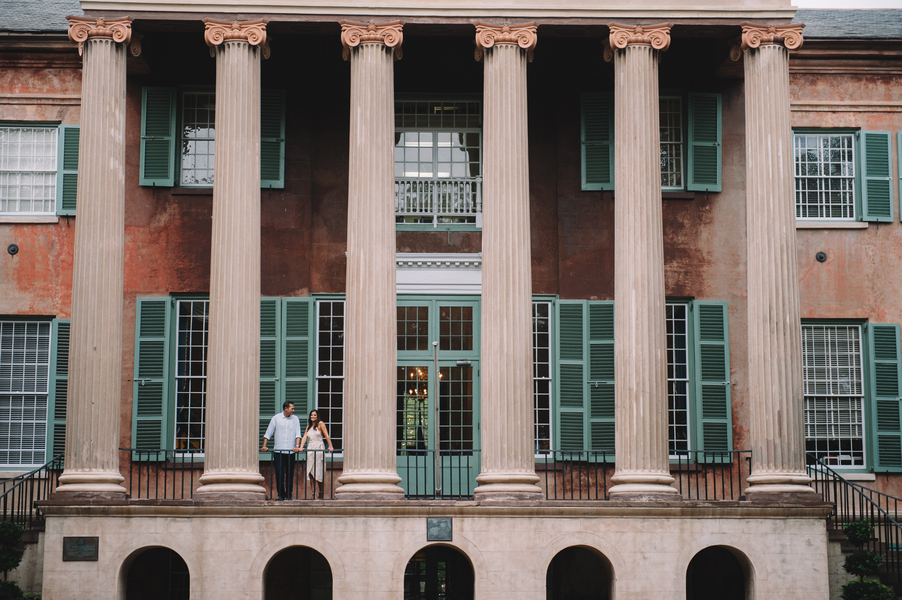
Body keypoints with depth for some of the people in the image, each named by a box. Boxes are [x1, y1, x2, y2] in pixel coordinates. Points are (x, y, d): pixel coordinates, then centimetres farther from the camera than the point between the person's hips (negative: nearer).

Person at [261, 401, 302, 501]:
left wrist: (297, 446, -10)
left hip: (291, 451, 1)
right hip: (278, 451, -1)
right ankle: (281, 494, 4)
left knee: (290, 474, 2)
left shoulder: (295, 419, 9)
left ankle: (289, 494, 9)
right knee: (279, 473, -3)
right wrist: (264, 446, -1)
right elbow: (268, 433, 7)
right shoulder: (276, 418, 4)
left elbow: (298, 434, 5)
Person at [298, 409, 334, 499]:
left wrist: (330, 447, -14)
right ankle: (314, 495, -1)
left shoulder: (320, 424, 0)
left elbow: (327, 436, -5)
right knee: (311, 473, -1)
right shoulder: (308, 426, 17)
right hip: (310, 450, 5)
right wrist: (300, 447, -8)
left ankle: (321, 494, 7)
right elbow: (304, 437, 7)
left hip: (319, 449, -5)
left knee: (318, 472, -4)